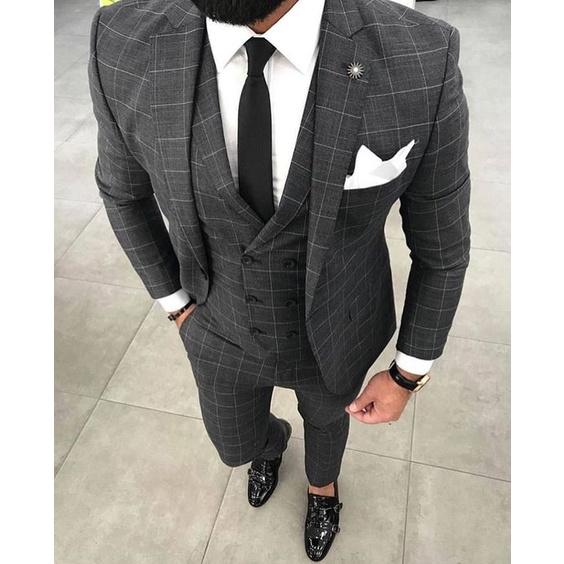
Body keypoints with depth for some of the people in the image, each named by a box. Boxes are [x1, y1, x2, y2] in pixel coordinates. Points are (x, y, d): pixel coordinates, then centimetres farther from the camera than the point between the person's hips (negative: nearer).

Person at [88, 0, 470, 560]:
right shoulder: (127, 47, -25)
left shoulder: (420, 62, -31)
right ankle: (272, 439, 71)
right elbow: (123, 185, -4)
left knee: (325, 416, 33)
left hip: (333, 330, -1)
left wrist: (408, 375, -4)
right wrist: (175, 301, 5)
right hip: (224, 330, 2)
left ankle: (322, 485, 71)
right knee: (236, 445, 30)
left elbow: (441, 243, -14)